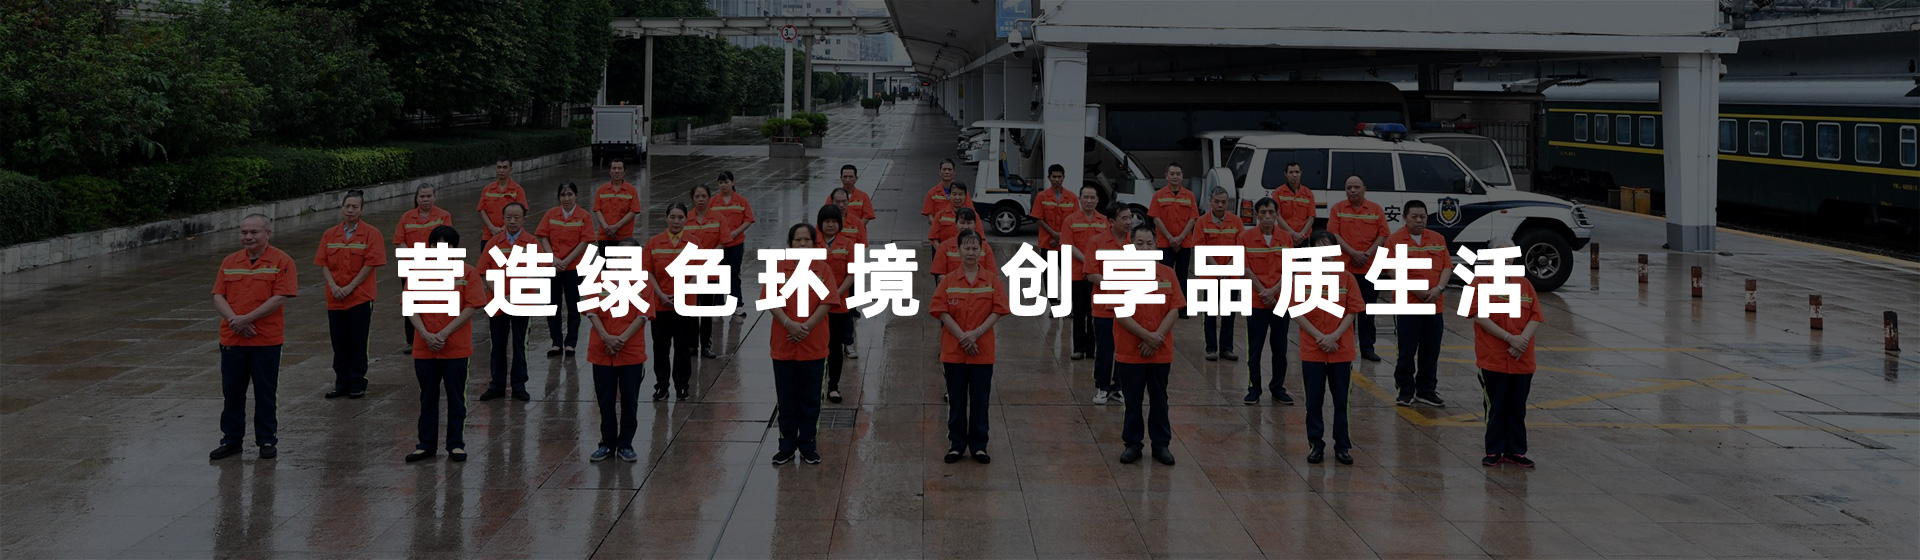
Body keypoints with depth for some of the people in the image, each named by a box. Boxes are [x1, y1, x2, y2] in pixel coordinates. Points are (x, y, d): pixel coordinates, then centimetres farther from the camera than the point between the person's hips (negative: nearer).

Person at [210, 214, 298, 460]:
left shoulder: (281, 261, -5)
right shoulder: (230, 262, 8)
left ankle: (267, 440, 17)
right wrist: (234, 320, -13)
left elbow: (279, 298, -13)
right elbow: (218, 297, 4)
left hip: (267, 340, -4)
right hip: (232, 339, 4)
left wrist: (247, 319, -17)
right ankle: (231, 440, 20)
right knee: (231, 392, 9)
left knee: (266, 392, 6)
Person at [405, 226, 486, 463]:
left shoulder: (467, 273, -4)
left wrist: (445, 333, -15)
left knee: (456, 397, 6)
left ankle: (456, 444, 15)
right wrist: (425, 334, -14)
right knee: (428, 398, 11)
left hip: (456, 348, -2)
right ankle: (426, 444, 19)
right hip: (425, 348, 2)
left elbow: (471, 307, -9)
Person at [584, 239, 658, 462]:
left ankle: (625, 444, 17)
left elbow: (643, 315, -7)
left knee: (630, 401, 5)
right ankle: (607, 443, 21)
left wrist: (622, 339, -18)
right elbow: (592, 312, -4)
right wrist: (606, 337, -18)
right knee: (605, 401, 7)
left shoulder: (643, 283, 0)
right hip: (602, 351, 1)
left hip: (632, 352, -1)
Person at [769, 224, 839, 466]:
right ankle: (787, 446, 19)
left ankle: (808, 446, 20)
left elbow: (826, 303, -8)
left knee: (810, 399, 8)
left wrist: (806, 327, -18)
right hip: (784, 345, 0)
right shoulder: (779, 268, -1)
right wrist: (789, 325, -22)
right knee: (787, 399, 8)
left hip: (813, 346, 0)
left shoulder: (822, 269, -1)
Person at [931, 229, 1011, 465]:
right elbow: (942, 311, -6)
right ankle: (956, 444, 18)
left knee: (980, 399, 6)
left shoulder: (992, 280, 0)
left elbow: (998, 311, -5)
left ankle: (979, 445, 16)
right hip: (954, 350, 0)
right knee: (956, 399, 7)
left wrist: (976, 333, -16)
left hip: (982, 350, 0)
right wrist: (962, 336, -17)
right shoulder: (948, 281, 1)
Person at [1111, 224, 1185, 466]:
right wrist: (1146, 336, -18)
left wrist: (1157, 337, -14)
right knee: (1132, 399, 7)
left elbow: (1174, 310, -2)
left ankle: (1161, 444, 18)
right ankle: (1133, 443, 18)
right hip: (1129, 351, -2)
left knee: (1159, 398, 10)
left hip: (1161, 352, 2)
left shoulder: (1167, 274, 2)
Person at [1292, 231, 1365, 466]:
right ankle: (1316, 445, 16)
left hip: (1341, 351, 1)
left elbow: (1352, 313, -1)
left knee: (1341, 400, 6)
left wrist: (1335, 336, -15)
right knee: (1314, 400, 5)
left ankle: (1342, 447, 15)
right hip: (1312, 351, -1)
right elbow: (1297, 314, -6)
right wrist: (1320, 337, -14)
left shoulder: (1346, 278, 0)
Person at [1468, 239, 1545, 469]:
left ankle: (1516, 451, 17)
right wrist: (1510, 338, -18)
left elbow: (1536, 317, 4)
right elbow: (1480, 316, -12)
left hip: (1523, 361, 3)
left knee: (1518, 408, 8)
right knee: (1495, 407, 3)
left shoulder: (1524, 284, 11)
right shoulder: (1480, 283, -1)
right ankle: (1494, 451, 13)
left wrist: (1523, 340, -14)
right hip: (1492, 360, -3)